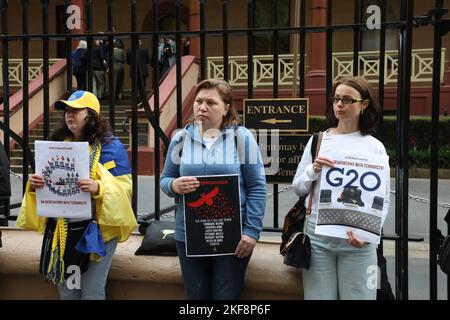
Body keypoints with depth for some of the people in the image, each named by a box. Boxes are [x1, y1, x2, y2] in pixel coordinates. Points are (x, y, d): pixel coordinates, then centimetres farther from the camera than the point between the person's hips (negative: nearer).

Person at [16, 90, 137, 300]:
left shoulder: (111, 146, -5)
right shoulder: (58, 144, 10)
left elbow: (123, 187, -10)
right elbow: (46, 182, 16)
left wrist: (99, 188, -28)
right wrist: (33, 185, -7)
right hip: (61, 230, 5)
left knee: (91, 293, 1)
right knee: (66, 291, 15)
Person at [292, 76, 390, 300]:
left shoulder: (374, 147, 2)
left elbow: (383, 200, 2)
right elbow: (297, 188, 8)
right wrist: (313, 170, -11)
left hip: (357, 241, -1)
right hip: (317, 236, 1)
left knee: (357, 296, 5)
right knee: (319, 297, 6)